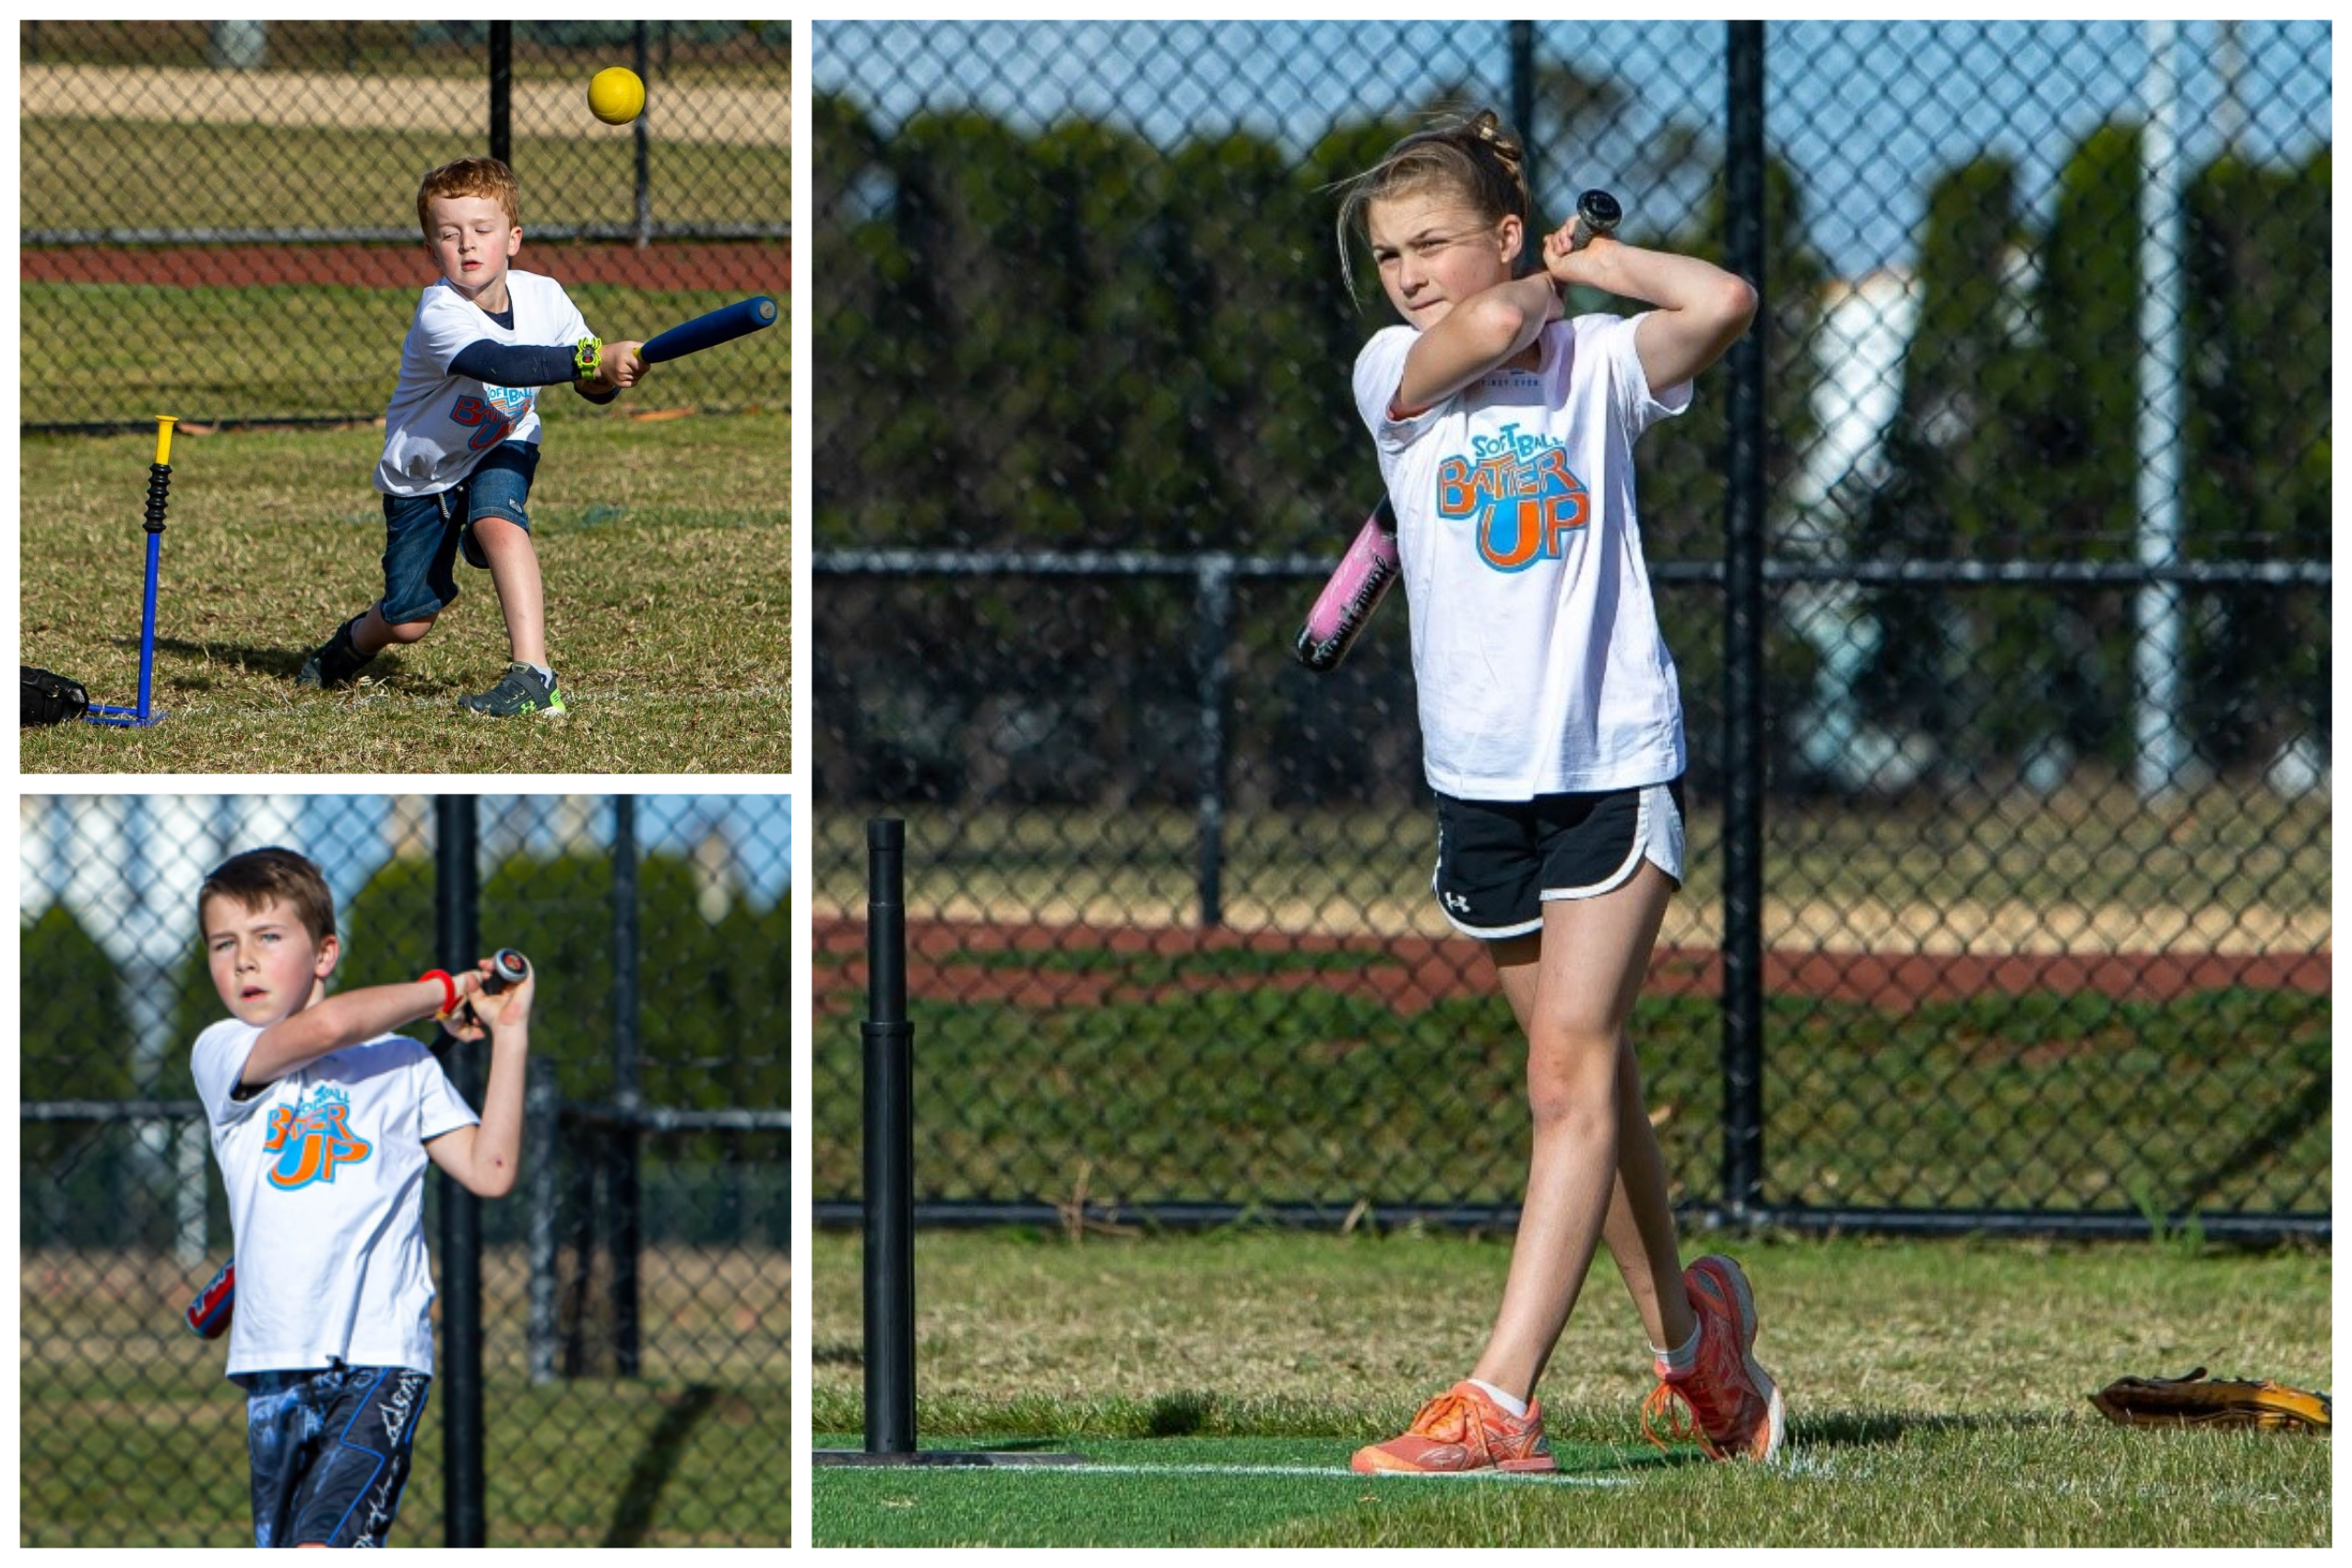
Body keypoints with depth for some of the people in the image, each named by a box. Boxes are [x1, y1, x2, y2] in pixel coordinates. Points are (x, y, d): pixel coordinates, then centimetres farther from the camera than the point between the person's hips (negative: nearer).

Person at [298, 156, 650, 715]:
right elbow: (502, 364, -50)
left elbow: (591, 386, -12)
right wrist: (592, 358, -59)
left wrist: (607, 379, -37)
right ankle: (354, 642, 42)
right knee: (407, 621, 4)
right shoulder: (438, 315, -33)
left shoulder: (544, 297, -17)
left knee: (496, 519, -33)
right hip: (421, 474, -2)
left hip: (501, 450, 2)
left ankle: (533, 676, -36)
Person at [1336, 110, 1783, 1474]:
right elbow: (1487, 330, -19)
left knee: (1573, 1071, -13)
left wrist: (1582, 260, -6)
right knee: (1588, 1079, 12)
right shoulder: (1394, 372, 3)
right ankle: (1692, 1336, 31)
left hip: (1616, 761, -3)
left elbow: (1723, 303, -19)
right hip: (1481, 774, 3)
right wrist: (1541, 283, 1)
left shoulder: (1600, 363, 0)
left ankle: (1501, 1404, -22)